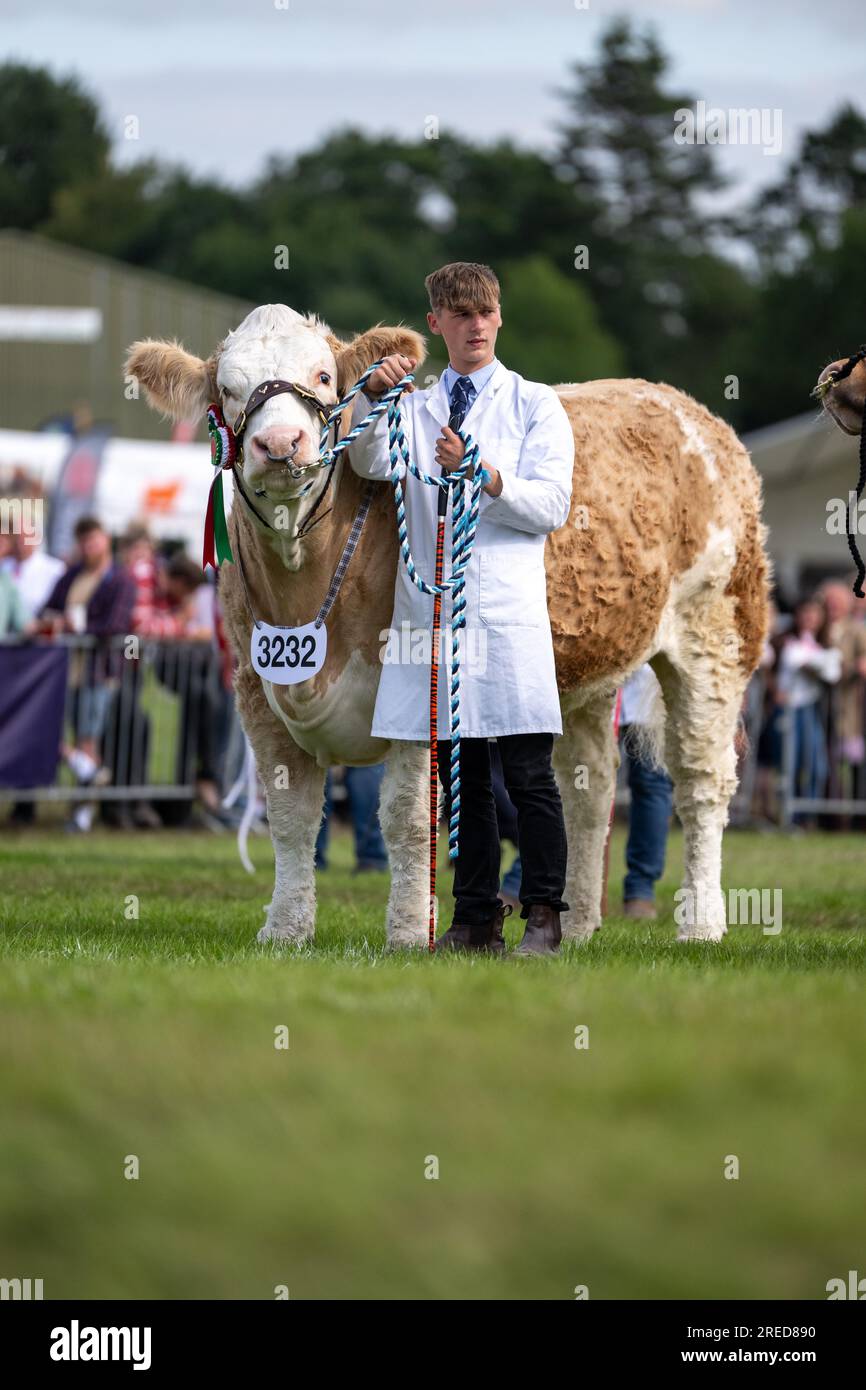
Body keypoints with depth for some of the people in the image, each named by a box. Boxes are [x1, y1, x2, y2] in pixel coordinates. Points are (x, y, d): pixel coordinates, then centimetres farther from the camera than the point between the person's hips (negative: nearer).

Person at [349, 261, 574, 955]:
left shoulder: (535, 405, 8)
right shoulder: (415, 408, 17)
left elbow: (552, 506, -2)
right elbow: (372, 463, -4)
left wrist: (485, 475, -17)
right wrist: (373, 396, -21)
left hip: (510, 615, -3)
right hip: (433, 609, 3)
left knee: (530, 775, -6)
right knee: (463, 778, 7)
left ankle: (544, 916, -1)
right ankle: (477, 918, 11)